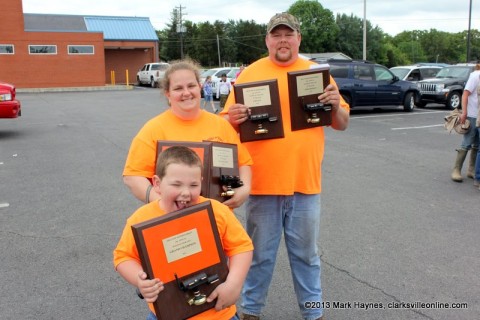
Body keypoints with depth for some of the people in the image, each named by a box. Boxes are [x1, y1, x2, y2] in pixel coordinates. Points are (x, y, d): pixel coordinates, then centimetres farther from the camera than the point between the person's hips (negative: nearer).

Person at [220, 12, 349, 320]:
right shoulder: (250, 74, 0)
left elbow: (342, 124, 9)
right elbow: (229, 122, 1)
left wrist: (336, 106, -12)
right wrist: (233, 119, -22)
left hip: (305, 182, 1)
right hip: (263, 182, -1)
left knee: (306, 253, 15)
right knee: (260, 253, 13)